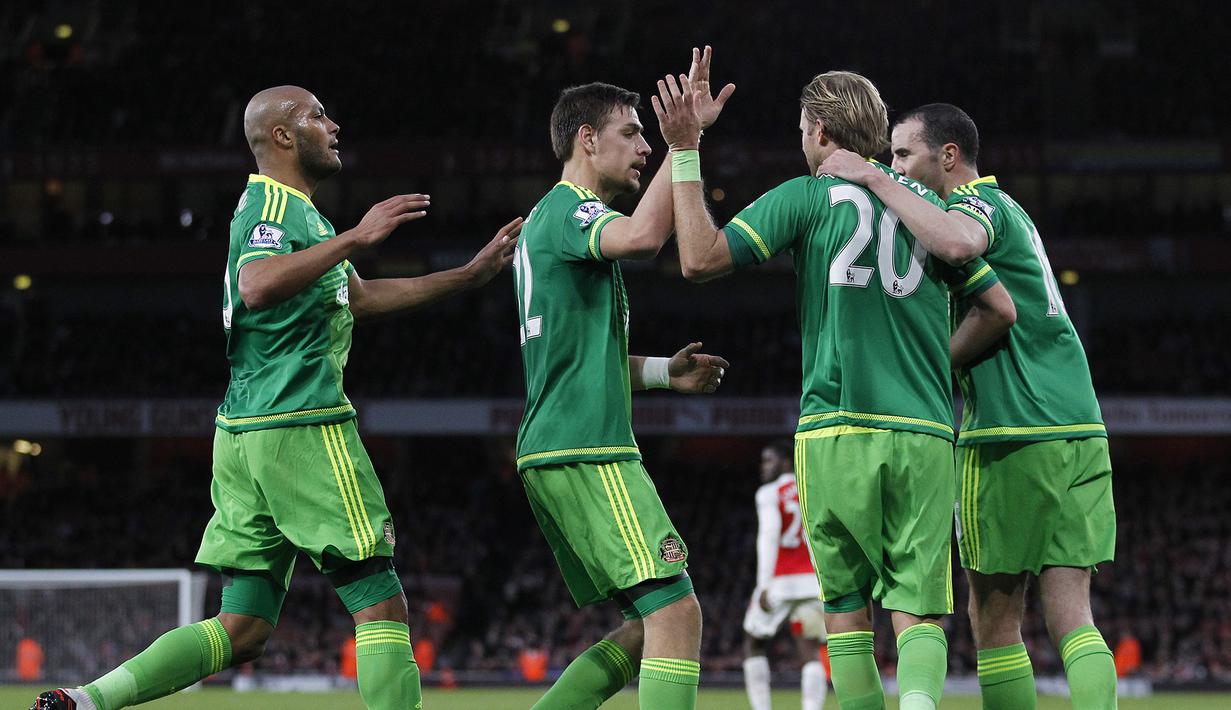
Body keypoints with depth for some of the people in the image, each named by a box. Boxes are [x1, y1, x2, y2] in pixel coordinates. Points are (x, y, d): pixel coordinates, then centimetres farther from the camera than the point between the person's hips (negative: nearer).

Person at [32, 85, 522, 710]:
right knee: (381, 606, -7)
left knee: (241, 629, 6)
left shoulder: (293, 208, 24)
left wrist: (469, 275, 33)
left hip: (244, 433, 10)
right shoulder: (275, 204, -9)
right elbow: (258, 285, -30)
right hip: (301, 424, -10)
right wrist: (354, 238, -30)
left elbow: (359, 298, 34)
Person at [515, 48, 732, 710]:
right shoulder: (568, 209, -7)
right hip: (586, 451, -10)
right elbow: (643, 235, -31)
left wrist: (664, 372, 22)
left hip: (557, 452, 10)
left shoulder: (548, 218, 24)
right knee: (676, 611, -16)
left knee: (648, 629, 11)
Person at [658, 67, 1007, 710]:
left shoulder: (805, 197, 2)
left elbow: (701, 260, -4)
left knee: (847, 607, 10)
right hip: (924, 433, 2)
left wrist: (684, 153, 2)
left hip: (836, 431, -2)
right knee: (919, 608, -1)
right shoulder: (926, 201, 13)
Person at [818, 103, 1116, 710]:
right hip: (1079, 427, 8)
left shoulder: (979, 202, -5)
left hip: (1013, 435, -8)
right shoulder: (1004, 206, 23)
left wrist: (872, 179, -21)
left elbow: (957, 243, -30)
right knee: (1071, 617, 1)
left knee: (994, 620, 1)